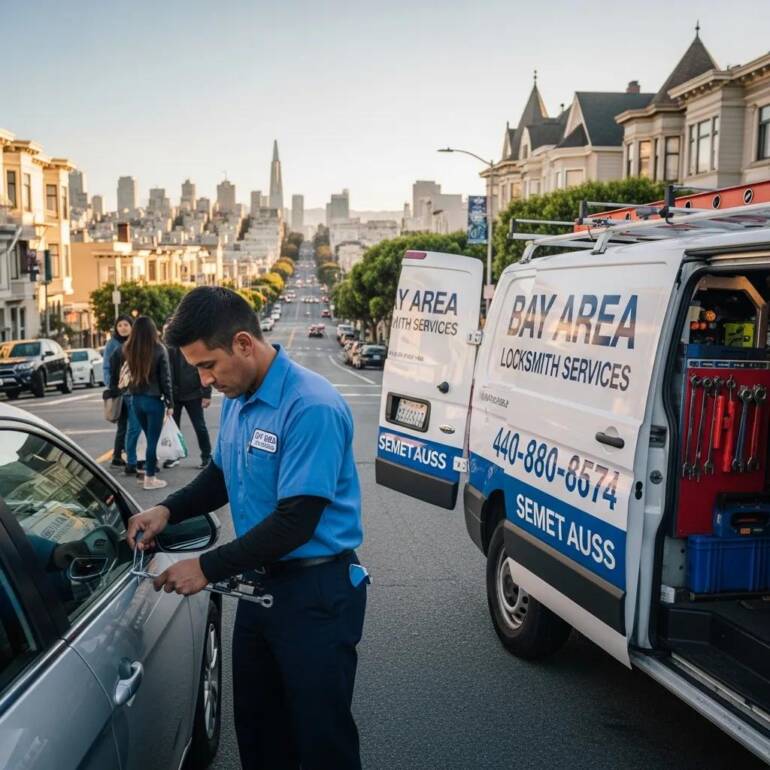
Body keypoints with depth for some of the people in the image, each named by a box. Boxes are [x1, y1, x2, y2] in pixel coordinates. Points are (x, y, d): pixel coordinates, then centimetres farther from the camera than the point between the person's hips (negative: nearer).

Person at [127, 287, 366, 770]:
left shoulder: (312, 407, -24)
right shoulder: (237, 398, 3)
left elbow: (296, 522, -26)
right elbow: (221, 475, 18)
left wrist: (209, 568, -20)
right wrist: (169, 510, 0)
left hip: (315, 594, -8)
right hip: (259, 584, 8)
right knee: (257, 729, 21)